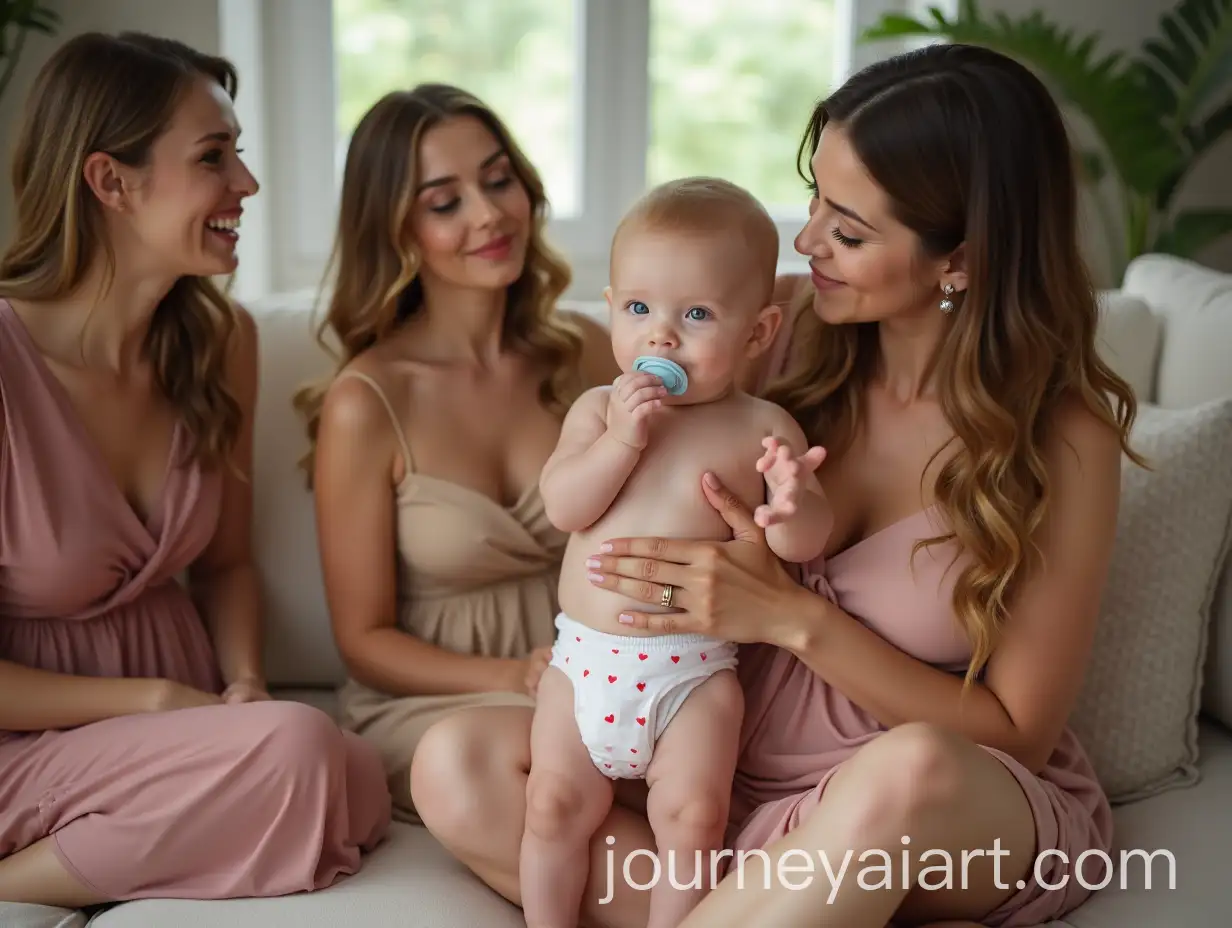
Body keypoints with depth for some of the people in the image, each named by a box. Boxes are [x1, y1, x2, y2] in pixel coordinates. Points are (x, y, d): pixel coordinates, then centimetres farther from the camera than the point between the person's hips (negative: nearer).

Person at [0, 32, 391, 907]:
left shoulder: (221, 339, -1)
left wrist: (243, 683, -6)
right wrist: (152, 701, -15)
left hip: (180, 696, 6)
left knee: (356, 792, -23)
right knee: (297, 751, -30)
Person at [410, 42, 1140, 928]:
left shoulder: (1065, 443, -14)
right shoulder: (794, 334, -5)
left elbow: (1016, 732, -11)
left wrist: (790, 616, -21)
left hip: (966, 817, -4)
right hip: (739, 771, 4)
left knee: (910, 770, -40)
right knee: (457, 764, -16)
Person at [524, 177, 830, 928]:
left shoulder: (762, 429, -5)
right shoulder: (599, 409, 3)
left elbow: (805, 542, -9)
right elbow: (561, 506, -8)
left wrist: (792, 506, -31)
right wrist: (621, 440, -19)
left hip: (695, 672, -2)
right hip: (586, 655, 3)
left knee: (692, 814, -11)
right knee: (556, 803, 3)